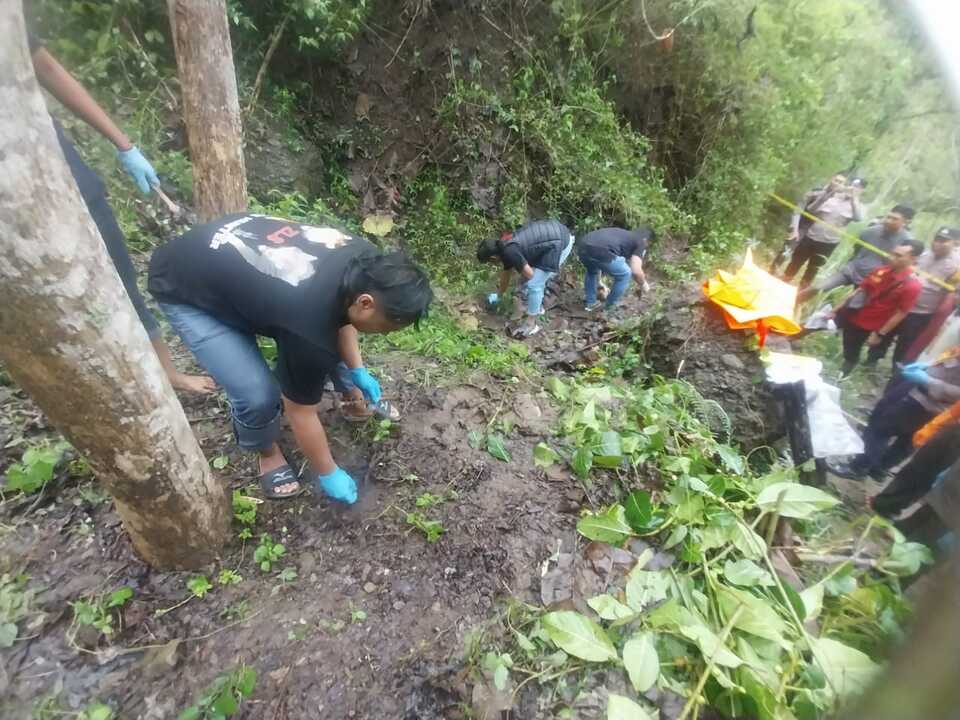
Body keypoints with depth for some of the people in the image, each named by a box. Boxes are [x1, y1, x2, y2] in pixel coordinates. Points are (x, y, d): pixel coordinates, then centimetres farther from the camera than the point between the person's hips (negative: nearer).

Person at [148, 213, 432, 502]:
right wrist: (328, 474, -7)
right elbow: (301, 413, -21)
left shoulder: (363, 258, -17)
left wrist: (358, 371, 5)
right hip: (182, 289, -7)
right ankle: (267, 452, 14)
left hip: (228, 250, 8)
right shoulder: (310, 326, -38)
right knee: (257, 395, -17)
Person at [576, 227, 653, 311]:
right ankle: (609, 308, 26)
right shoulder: (640, 243, 19)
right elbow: (636, 271, 4)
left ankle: (590, 303, 37)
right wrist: (643, 284, 24)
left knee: (592, 271, 39)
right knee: (625, 275, 18)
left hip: (582, 246, 7)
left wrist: (598, 282, 56)